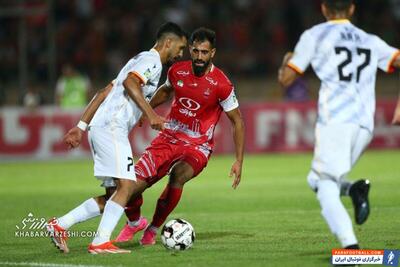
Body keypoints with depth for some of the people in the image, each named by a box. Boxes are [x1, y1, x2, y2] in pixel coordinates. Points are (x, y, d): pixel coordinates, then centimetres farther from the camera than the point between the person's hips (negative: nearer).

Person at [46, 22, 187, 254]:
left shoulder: (142, 60, 28)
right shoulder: (151, 60, -3)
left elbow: (104, 93, 25)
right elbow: (130, 82, -23)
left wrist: (81, 126, 21)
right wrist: (151, 114, -27)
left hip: (101, 128, 10)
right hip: (111, 128, -10)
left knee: (116, 194, 7)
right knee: (126, 185, -14)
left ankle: (60, 225, 5)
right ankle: (101, 242, -18)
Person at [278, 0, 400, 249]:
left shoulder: (314, 36, 8)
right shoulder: (370, 41, 21)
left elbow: (286, 79, 8)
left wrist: (286, 62, 29)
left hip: (335, 121, -5)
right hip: (365, 126, 5)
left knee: (326, 191, -4)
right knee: (316, 180, 20)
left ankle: (351, 246, -26)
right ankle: (354, 189, -11)